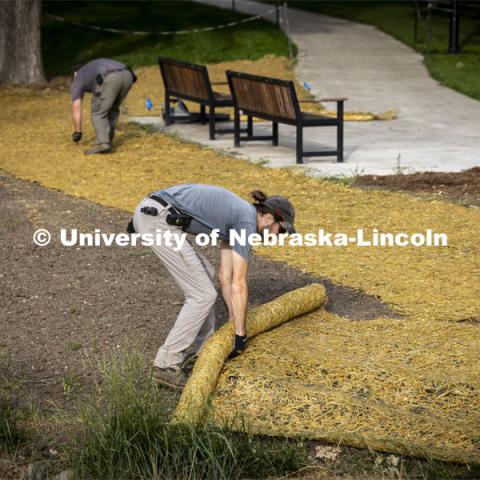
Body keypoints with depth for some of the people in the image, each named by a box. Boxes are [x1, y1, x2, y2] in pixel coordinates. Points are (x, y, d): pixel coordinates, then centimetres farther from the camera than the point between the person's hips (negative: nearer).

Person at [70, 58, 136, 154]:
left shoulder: (77, 79, 28)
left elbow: (76, 108, 20)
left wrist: (77, 132, 27)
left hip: (110, 79, -6)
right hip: (127, 75, 6)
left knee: (98, 113, 7)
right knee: (113, 109, 26)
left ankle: (103, 143, -9)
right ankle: (107, 139, 24)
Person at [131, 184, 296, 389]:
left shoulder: (233, 217, 23)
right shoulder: (246, 222, -3)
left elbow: (225, 275, 27)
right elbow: (239, 285, -3)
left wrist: (234, 320, 31)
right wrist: (240, 334, 5)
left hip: (149, 215, 10)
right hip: (159, 220, -10)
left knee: (205, 275, 22)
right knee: (203, 295, -3)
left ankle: (206, 347, 30)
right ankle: (167, 364, 0)